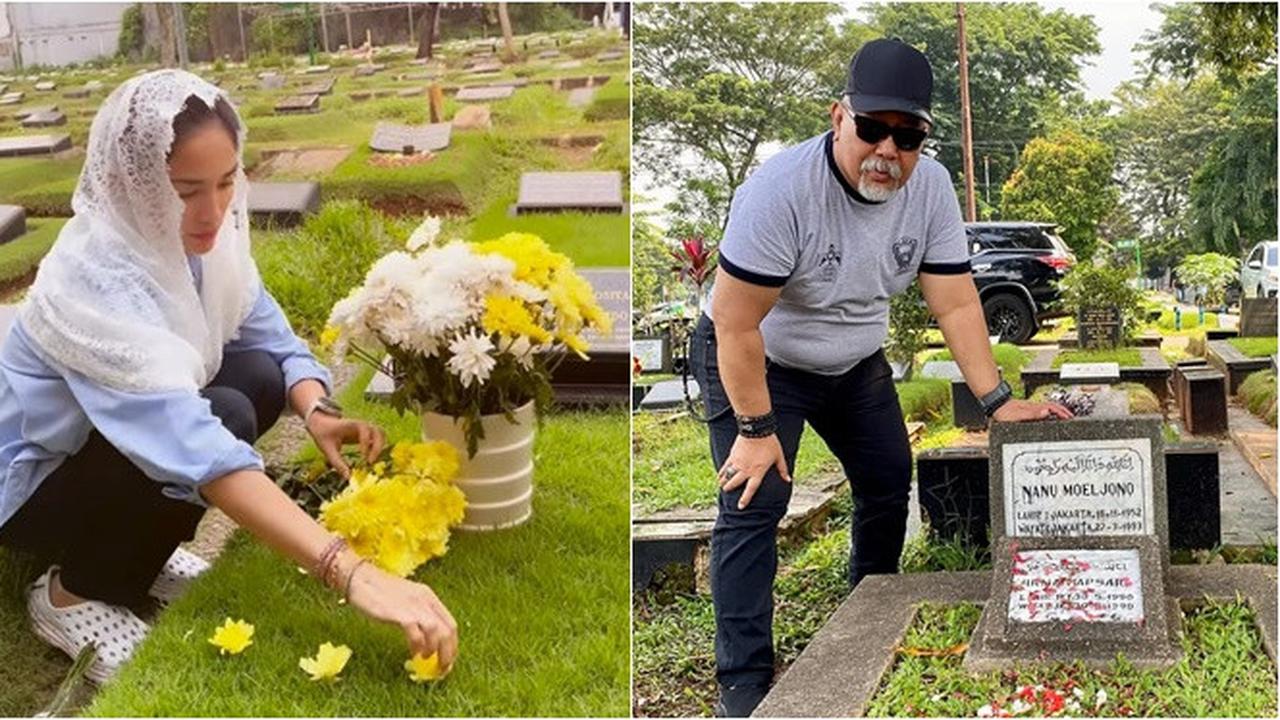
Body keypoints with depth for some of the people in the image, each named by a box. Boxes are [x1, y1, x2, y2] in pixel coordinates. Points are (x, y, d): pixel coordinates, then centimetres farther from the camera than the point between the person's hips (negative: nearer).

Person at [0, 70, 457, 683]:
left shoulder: (188, 233, -13)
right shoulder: (95, 281, -36)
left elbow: (269, 336, -3)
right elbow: (201, 451, -47)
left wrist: (317, 411, -27)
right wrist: (352, 574, -54)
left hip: (106, 446, 7)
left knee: (260, 376, -12)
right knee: (222, 416, -28)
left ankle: (135, 547, 6)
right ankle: (72, 596, -6)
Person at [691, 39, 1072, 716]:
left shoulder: (929, 186, -16)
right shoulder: (782, 188, -33)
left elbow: (955, 303, -11)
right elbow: (736, 326, -29)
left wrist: (998, 401, -17)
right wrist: (756, 429, -24)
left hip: (855, 362, 6)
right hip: (754, 361, -6)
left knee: (889, 485, 12)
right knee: (754, 504, -15)